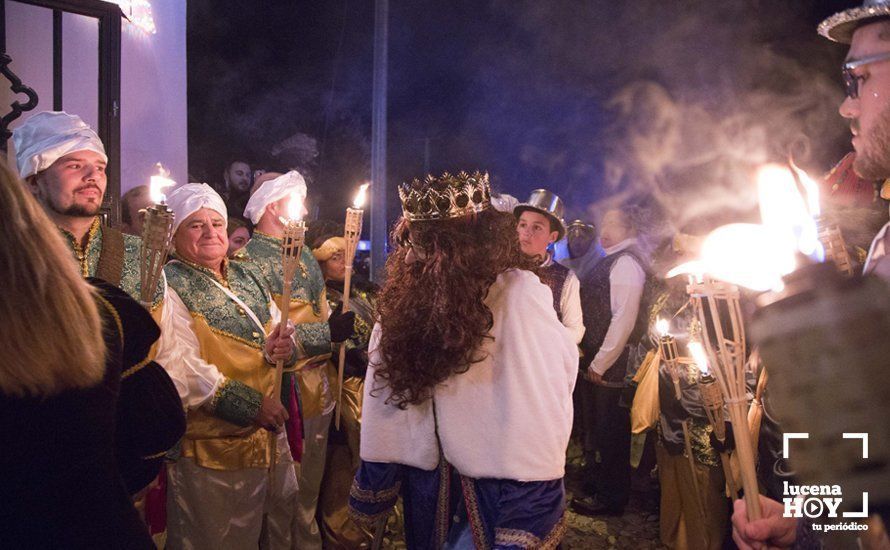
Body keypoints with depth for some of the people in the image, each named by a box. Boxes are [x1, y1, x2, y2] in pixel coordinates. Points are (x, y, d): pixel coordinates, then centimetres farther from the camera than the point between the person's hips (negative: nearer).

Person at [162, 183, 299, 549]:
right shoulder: (169, 286, -10)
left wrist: (283, 348, -9)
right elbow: (183, 370, -20)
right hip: (212, 449, -7)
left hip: (271, 436, 7)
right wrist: (252, 405, -20)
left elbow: (280, 332, 16)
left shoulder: (248, 277, 11)